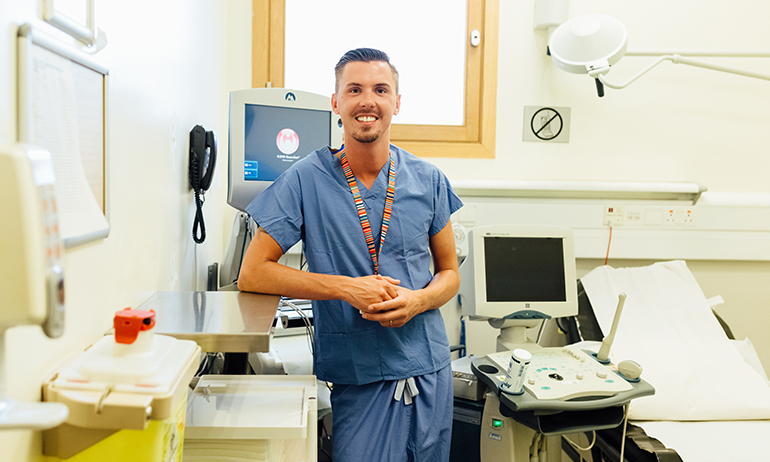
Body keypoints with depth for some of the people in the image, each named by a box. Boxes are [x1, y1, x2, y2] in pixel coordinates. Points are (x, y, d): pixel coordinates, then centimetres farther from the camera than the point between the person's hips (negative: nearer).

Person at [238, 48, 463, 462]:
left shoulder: (428, 181, 1)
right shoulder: (307, 179, -8)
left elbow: (450, 274, 10)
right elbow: (251, 274, -9)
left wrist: (417, 300, -13)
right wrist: (346, 288, -19)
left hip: (429, 369, 4)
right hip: (355, 377, -3)